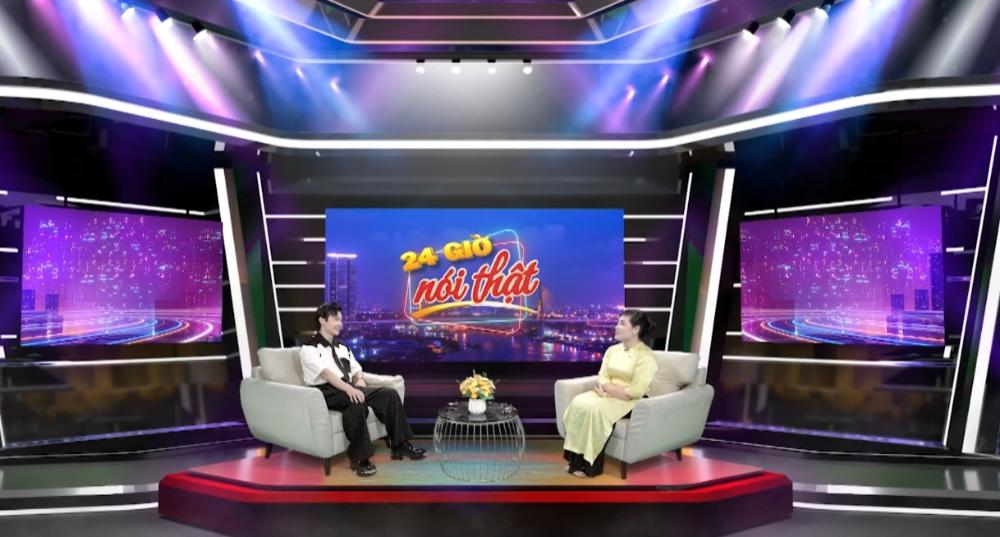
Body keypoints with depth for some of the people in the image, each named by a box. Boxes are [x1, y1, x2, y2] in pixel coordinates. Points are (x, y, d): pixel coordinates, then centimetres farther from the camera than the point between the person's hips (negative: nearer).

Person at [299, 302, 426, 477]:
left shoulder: (342, 347, 22)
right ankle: (359, 457, -28)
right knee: (356, 401, -38)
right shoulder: (309, 348, -2)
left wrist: (359, 386, -5)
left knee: (389, 394, -12)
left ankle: (401, 445, -5)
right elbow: (325, 373, -19)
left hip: (348, 389, 7)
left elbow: (357, 371, 19)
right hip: (327, 392, -7)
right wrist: (349, 388, -33)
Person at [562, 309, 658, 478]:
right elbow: (602, 378, 7)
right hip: (608, 395, 7)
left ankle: (592, 465, -19)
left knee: (596, 408, -31)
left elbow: (636, 391, -19)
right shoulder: (612, 350, 11)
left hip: (631, 402, -7)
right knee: (578, 402, -21)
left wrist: (608, 388, -13)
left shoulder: (645, 356, -12)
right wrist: (612, 388, -15)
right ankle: (577, 458, -20)